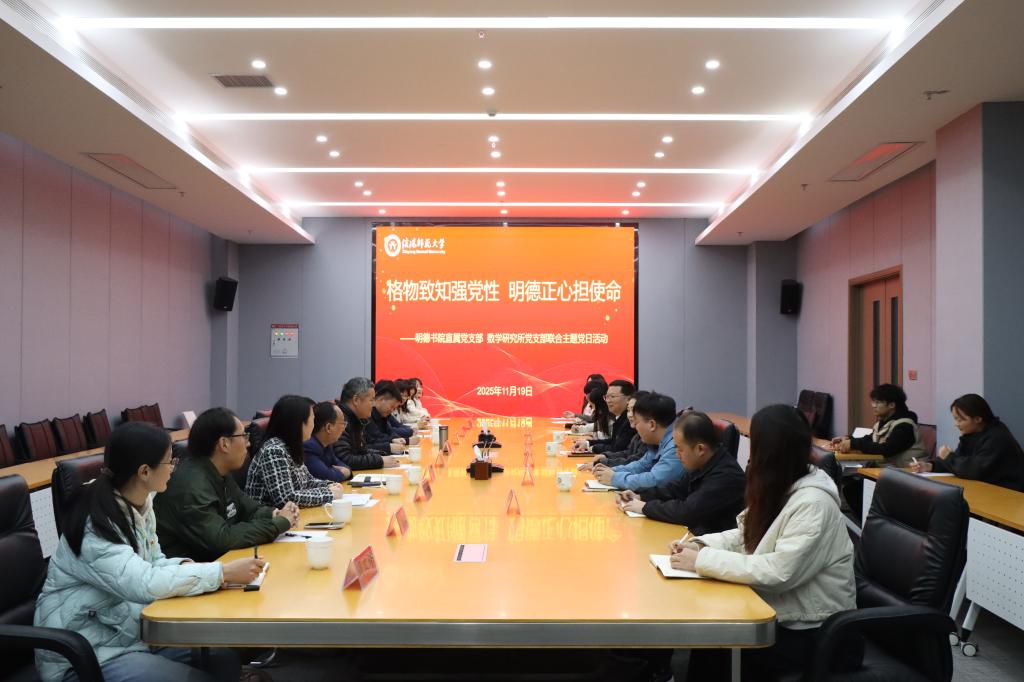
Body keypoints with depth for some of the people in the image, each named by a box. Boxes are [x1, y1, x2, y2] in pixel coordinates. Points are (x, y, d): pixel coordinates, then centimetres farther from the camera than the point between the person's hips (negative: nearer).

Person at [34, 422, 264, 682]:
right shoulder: (95, 524, -25)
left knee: (226, 660, -3)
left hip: (133, 631, 8)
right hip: (83, 656, -8)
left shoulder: (139, 505, 0)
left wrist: (185, 566, -13)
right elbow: (145, 584, -35)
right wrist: (224, 572, -30)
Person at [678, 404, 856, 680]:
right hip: (777, 610, 7)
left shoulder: (814, 503, -24)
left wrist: (703, 561, -27)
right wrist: (701, 544, -7)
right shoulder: (778, 489, 3)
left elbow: (778, 573, -31)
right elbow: (747, 536, 11)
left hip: (807, 631, -7)